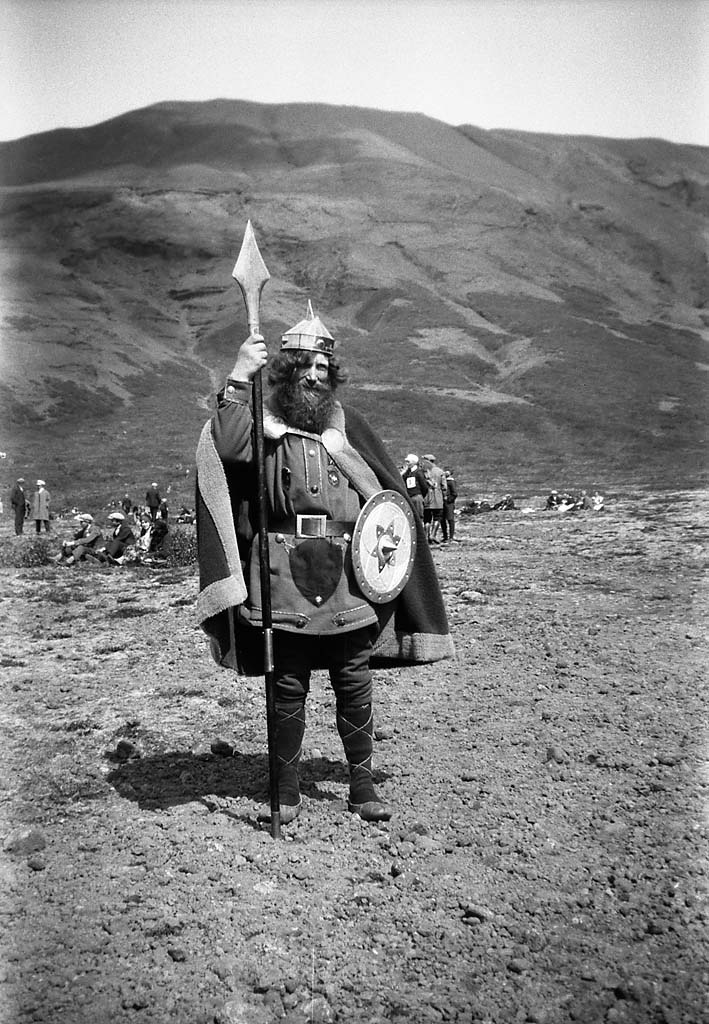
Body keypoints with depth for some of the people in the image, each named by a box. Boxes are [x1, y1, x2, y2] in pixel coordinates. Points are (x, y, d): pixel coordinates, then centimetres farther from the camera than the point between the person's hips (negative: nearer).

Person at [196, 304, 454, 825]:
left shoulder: (346, 423, 12)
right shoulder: (265, 420, 3)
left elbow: (386, 491, 16)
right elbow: (228, 447, -20)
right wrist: (239, 381, -23)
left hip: (347, 577, 3)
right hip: (285, 577, -2)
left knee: (355, 683, 7)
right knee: (289, 687, 7)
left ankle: (363, 785, 22)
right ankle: (288, 789, 23)